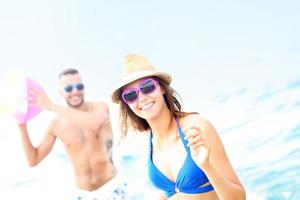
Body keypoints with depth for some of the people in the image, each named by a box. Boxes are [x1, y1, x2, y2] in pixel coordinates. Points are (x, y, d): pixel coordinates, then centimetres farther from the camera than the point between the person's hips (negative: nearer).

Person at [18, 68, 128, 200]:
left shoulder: (101, 107, -9)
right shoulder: (57, 124, -3)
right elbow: (33, 160, 4)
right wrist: (22, 126, -8)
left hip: (113, 188, -2)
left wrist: (52, 106, -29)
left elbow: (96, 123, -35)